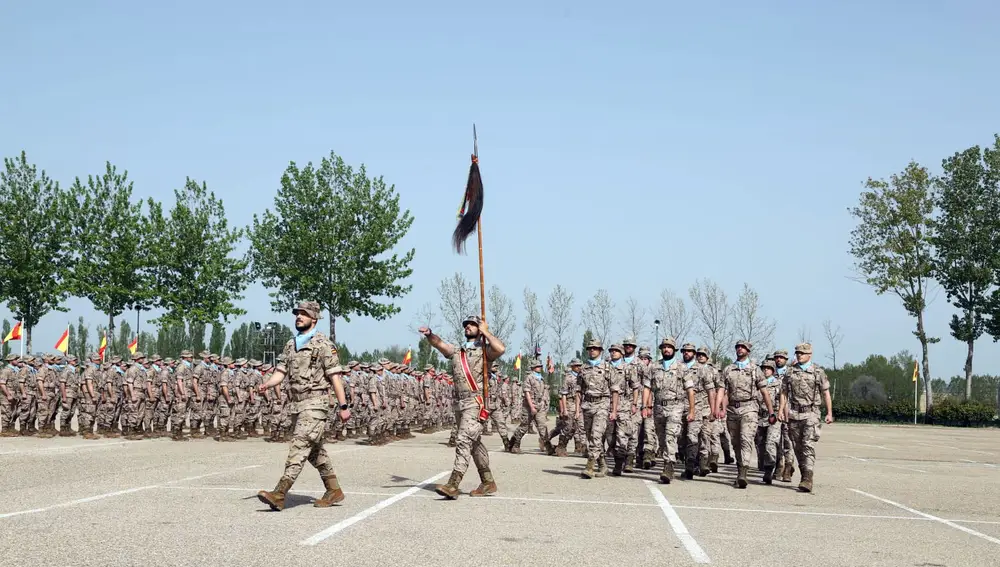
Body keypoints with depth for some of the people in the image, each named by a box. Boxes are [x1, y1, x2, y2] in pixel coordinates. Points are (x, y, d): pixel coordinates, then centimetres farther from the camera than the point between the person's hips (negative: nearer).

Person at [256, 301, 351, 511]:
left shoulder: (323, 344, -7)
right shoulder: (291, 345, 14)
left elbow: (335, 377, -9)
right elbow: (280, 372, 10)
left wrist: (343, 406, -11)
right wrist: (266, 385, -11)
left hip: (315, 404, -8)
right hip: (296, 405, 8)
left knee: (300, 447, -15)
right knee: (315, 451, 14)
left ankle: (279, 494, -21)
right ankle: (334, 491, 25)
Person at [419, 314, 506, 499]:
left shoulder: (484, 350, 2)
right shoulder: (457, 351, 19)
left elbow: (501, 349, -19)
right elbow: (439, 343, 4)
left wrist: (485, 331, -7)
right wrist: (429, 334, -18)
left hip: (476, 402, -7)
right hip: (459, 403, 7)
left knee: (464, 440, -17)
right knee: (475, 444, 13)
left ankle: (453, 485, -24)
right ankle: (488, 482, 23)